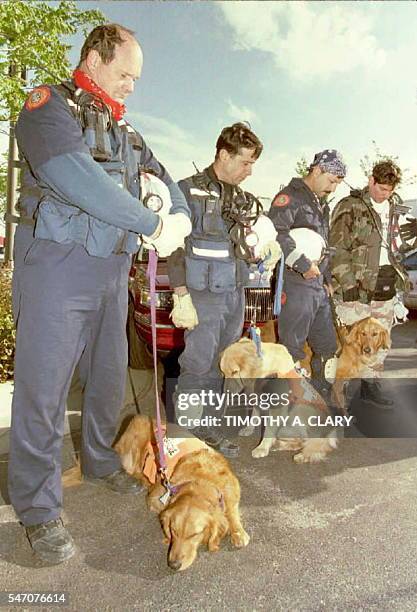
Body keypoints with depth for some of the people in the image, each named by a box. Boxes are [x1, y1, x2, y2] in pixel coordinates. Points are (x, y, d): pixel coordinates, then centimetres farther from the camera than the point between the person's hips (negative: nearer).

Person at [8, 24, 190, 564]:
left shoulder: (122, 128, 19)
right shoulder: (48, 106, -5)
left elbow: (159, 175, 16)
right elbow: (77, 178, -21)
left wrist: (181, 214, -6)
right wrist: (153, 225, -18)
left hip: (112, 271, 8)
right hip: (57, 263, -7)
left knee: (109, 377, 15)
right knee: (43, 387, -3)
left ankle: (99, 461, 37)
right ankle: (38, 508, 11)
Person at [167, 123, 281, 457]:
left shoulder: (243, 199, 15)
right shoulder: (190, 191, -6)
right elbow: (176, 250, -10)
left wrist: (265, 249, 3)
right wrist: (181, 297, -15)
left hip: (236, 294, 7)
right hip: (204, 294, -6)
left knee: (221, 365, 11)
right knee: (198, 366, -3)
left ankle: (208, 424, 25)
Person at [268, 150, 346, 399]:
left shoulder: (323, 205, 22)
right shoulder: (291, 196, -8)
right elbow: (277, 233, -25)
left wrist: (327, 279, 22)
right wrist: (304, 265, -21)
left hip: (318, 287, 9)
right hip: (296, 285, -9)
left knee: (327, 347, 16)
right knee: (292, 350, -3)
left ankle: (323, 398, 31)